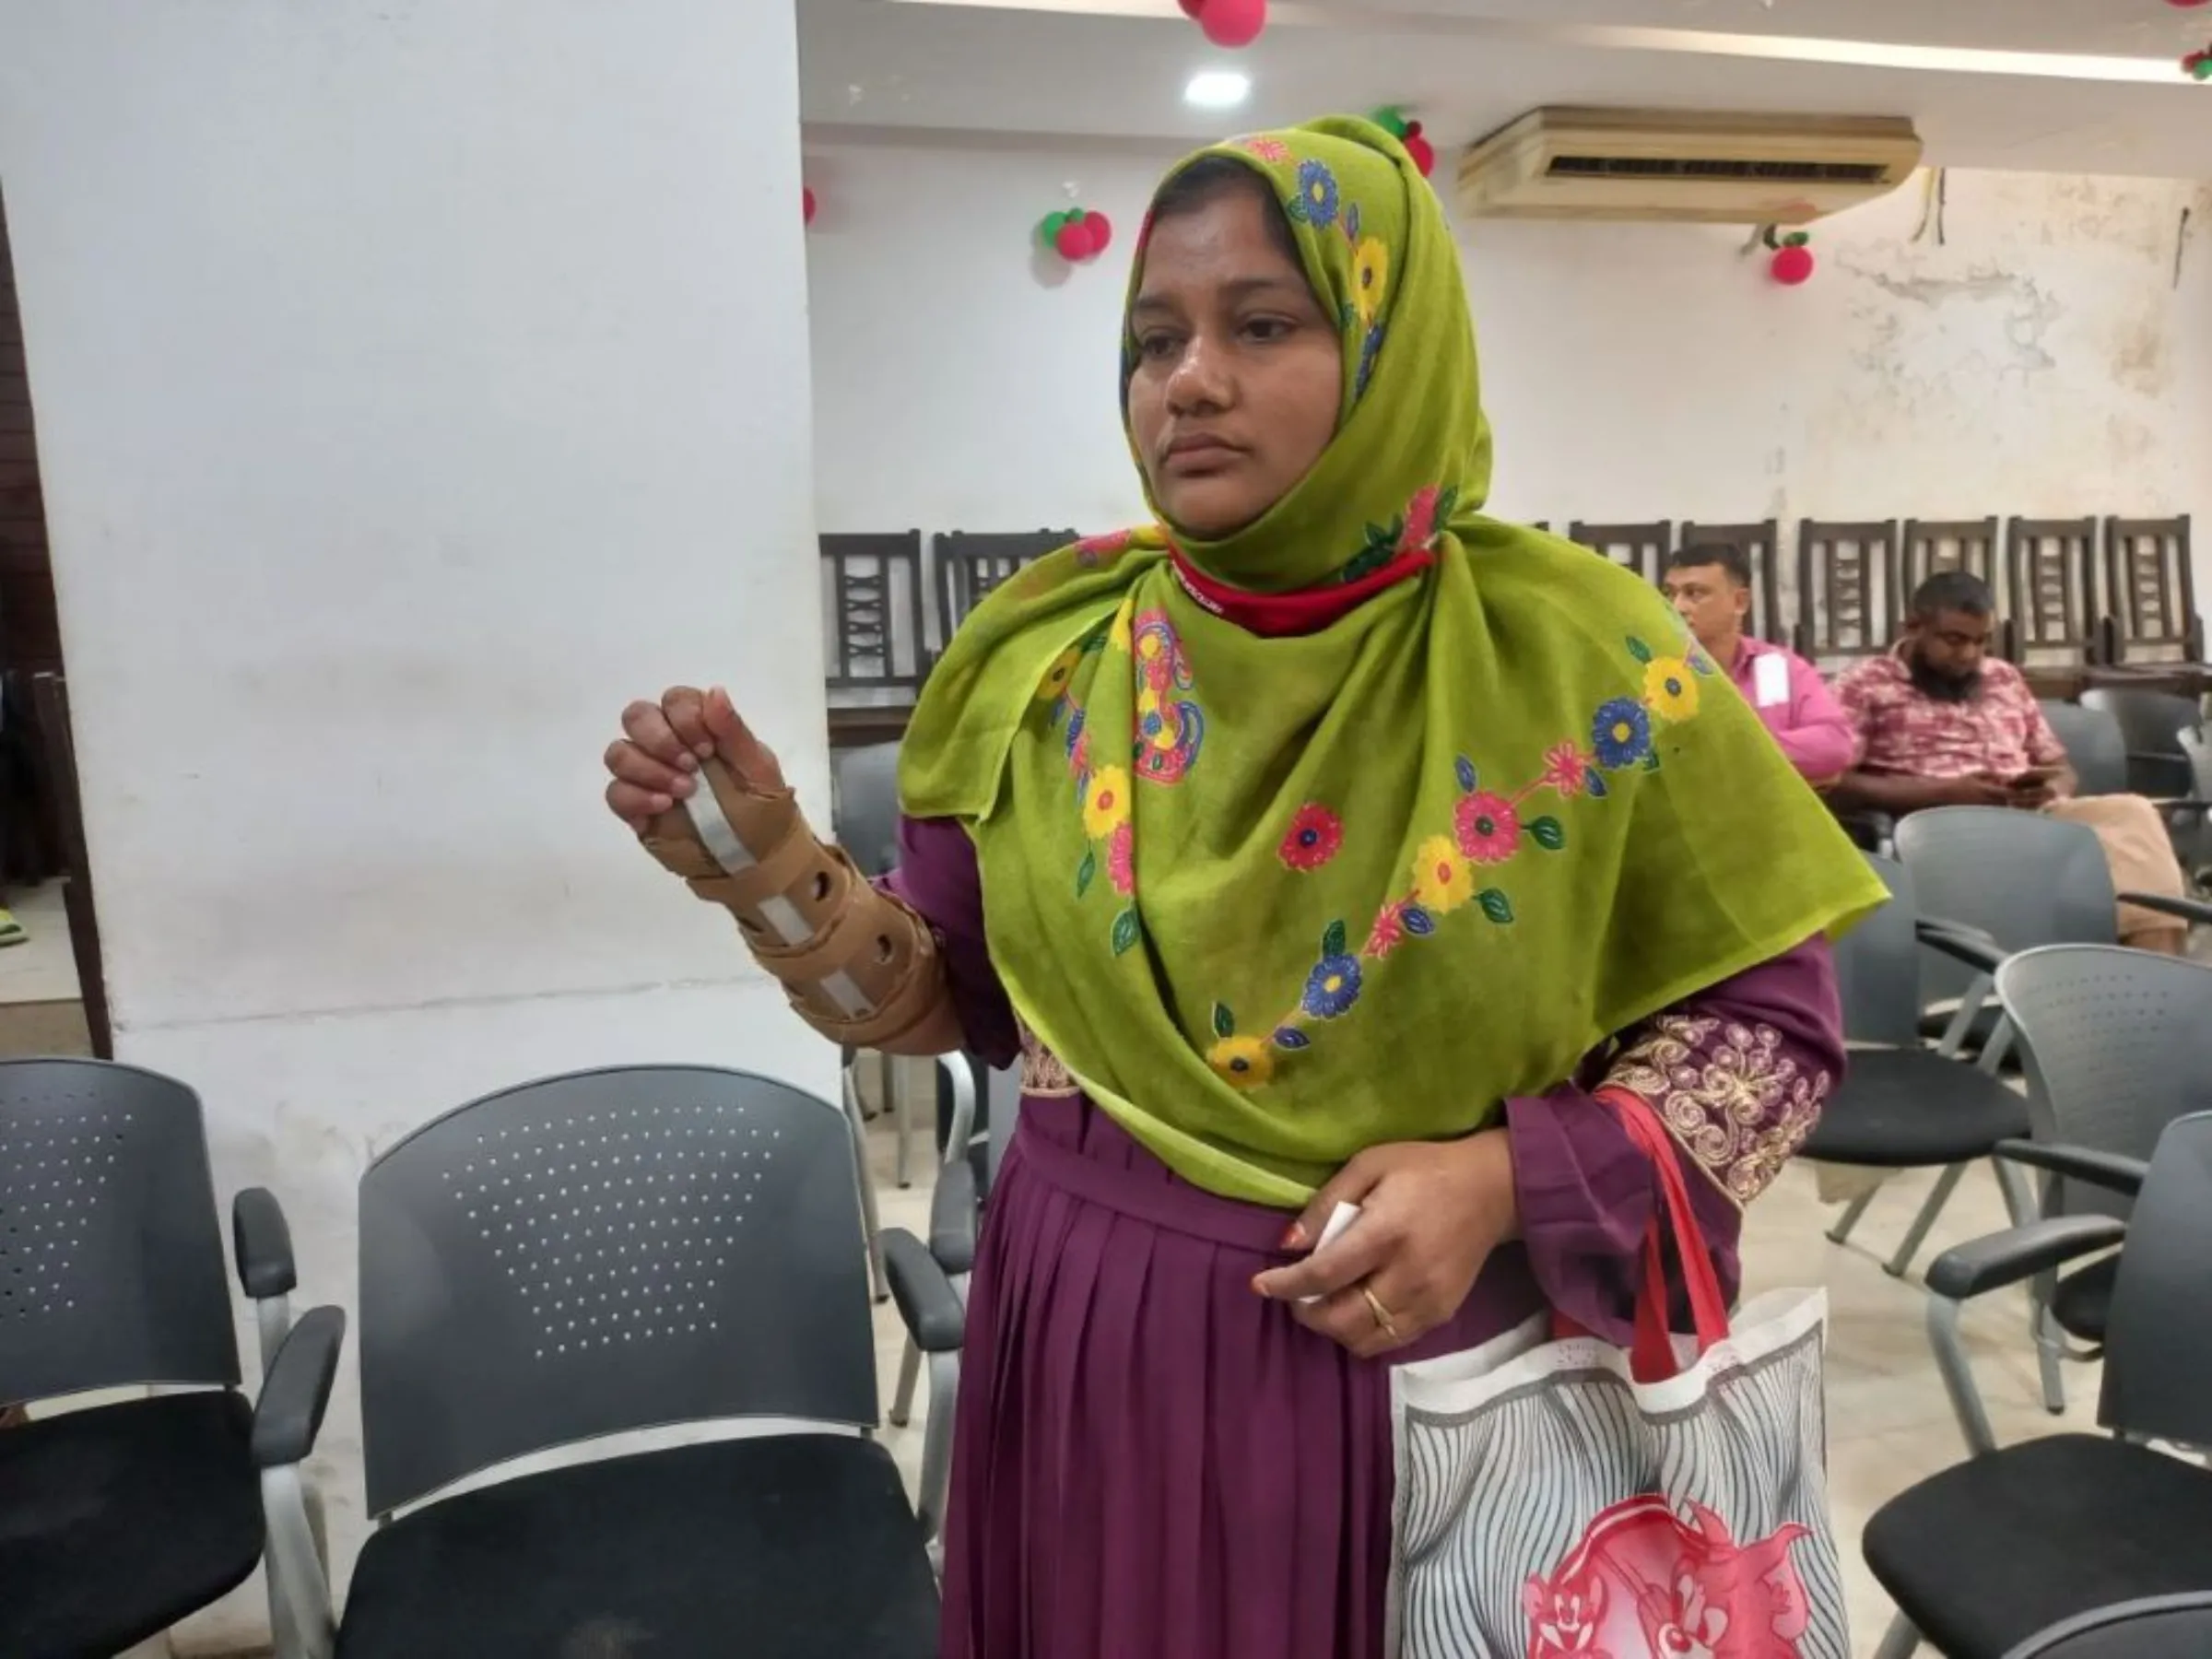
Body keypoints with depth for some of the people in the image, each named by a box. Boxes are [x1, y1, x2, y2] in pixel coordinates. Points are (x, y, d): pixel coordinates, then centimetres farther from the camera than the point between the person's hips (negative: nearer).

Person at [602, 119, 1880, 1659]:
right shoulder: (1042, 658, -4)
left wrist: (1508, 1179, -18)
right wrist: (766, 864, -13)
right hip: (1093, 1345, 3)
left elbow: (1768, 1017, -4)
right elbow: (957, 998, 3)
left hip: (1435, 1360, -2)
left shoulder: (1577, 663, -12)